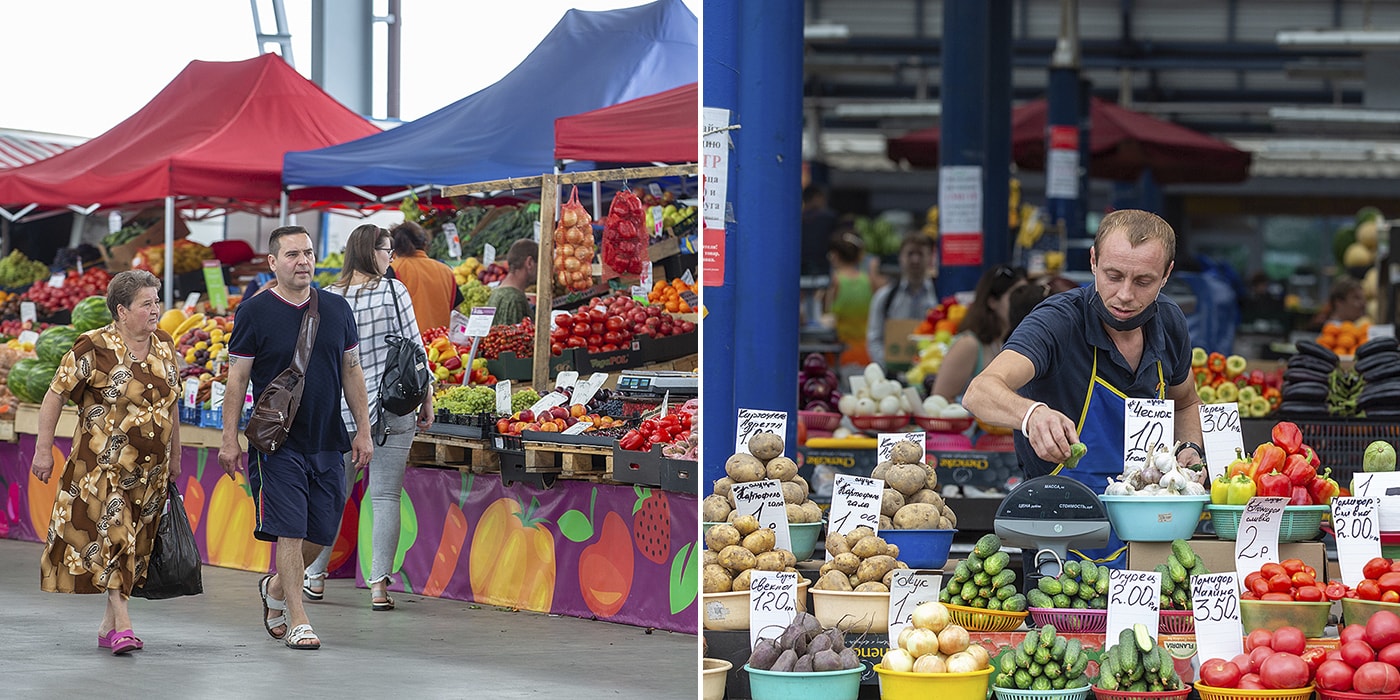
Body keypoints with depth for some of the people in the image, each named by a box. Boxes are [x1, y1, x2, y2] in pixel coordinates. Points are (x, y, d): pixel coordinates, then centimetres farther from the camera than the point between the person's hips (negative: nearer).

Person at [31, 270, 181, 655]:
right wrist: (43, 449, -9)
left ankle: (108, 625, 19)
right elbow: (55, 395, -7)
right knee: (110, 536, -12)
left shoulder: (165, 347, 7)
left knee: (134, 545, 9)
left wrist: (175, 457, 20)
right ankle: (122, 624, -13)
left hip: (151, 469, 6)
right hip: (102, 464, -6)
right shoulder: (94, 349, -11)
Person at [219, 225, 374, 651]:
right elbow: (237, 379, -2)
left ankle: (275, 588, 33)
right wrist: (230, 439, -5)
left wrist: (363, 431, 10)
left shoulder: (337, 309, 8)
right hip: (277, 443, -4)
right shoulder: (254, 313, -4)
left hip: (328, 441, 5)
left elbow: (352, 372, 14)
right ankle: (298, 622, -1)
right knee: (290, 532, -8)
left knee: (322, 534, 8)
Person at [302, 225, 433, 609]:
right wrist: (426, 399, 4)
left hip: (343, 412, 3)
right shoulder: (392, 291, -7)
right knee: (385, 497, 1)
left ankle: (315, 578, 21)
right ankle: (379, 585, -3)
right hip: (393, 409, -3)